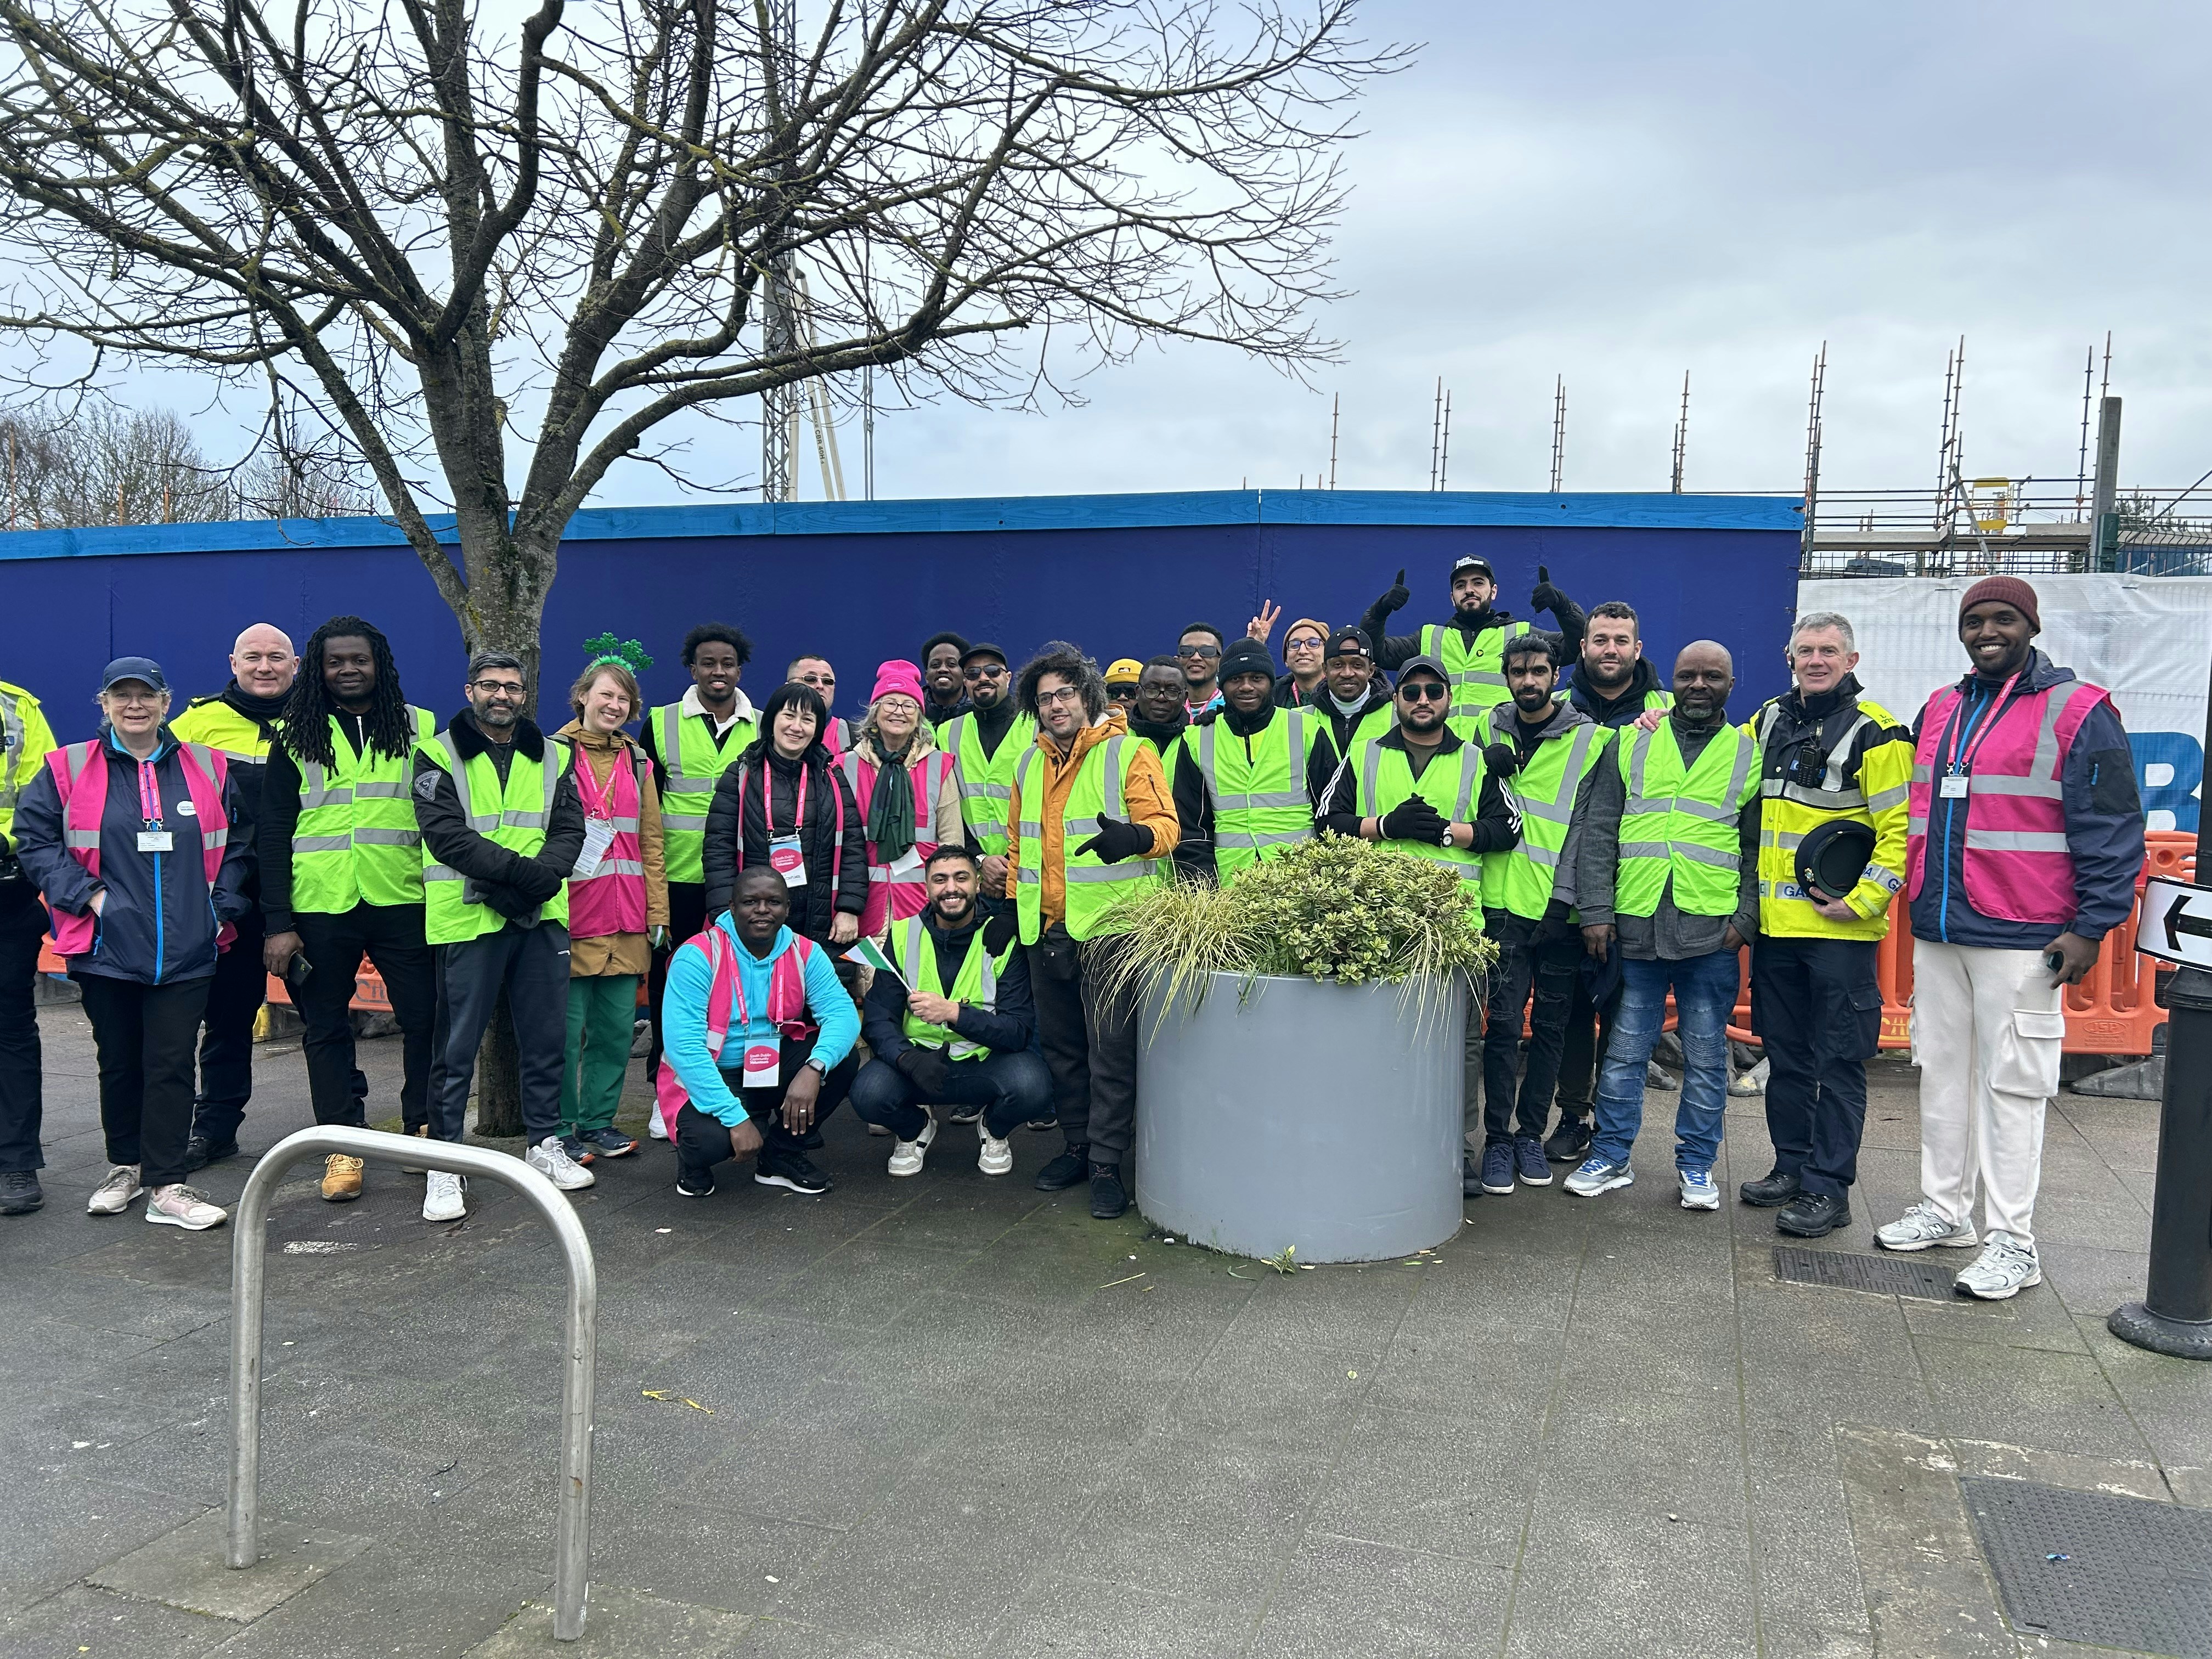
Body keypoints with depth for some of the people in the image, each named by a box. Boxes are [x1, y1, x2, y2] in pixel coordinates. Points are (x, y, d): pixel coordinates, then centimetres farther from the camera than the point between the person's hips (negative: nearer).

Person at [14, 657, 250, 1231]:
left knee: (172, 1065, -1)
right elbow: (34, 839, 1)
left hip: (185, 950, 0)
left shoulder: (208, 768, 6)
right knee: (119, 1063, 13)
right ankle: (124, 1166, 31)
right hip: (107, 947, 0)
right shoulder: (69, 769, 2)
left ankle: (167, 1187, 3)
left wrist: (222, 905, 2)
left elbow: (239, 845, 13)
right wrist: (87, 894, -8)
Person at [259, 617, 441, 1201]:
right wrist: (279, 922, -3)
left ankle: (424, 1128, 17)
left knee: (425, 1017, 1)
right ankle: (343, 1144, 17)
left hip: (403, 901, 0)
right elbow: (272, 832, 4)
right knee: (326, 1028, 7)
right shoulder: (296, 737, 6)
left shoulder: (419, 728, 6)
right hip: (320, 906, 1)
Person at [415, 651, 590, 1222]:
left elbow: (570, 831, 4)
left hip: (542, 918, 4)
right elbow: (446, 834, -11)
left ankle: (545, 1143, 25)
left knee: (546, 1036, 11)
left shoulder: (554, 757, 12)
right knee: (458, 1046, 1)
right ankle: (445, 1164, 10)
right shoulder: (440, 756, 1)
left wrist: (540, 877, -16)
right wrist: (518, 870, -20)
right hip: (467, 918, -4)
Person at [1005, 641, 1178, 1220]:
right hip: (1047, 931, 6)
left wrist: (1135, 836, -33)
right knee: (1062, 1045, 14)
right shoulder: (1029, 765, 14)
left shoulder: (1129, 754, -4)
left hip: (1111, 928, -6)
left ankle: (1107, 1162, 5)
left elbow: (1165, 825, -12)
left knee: (1111, 1051, -3)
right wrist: (1011, 904, 16)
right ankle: (1078, 1145, 27)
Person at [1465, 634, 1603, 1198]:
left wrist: (1564, 895, -13)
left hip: (1559, 910, -1)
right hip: (1504, 903, 1)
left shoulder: (1589, 740, -1)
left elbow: (1584, 828, -5)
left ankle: (1531, 1133, 21)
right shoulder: (1486, 729, 8)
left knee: (1550, 1025, 8)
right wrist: (1486, 769, -5)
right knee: (1503, 1022, -2)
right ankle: (1498, 1138, 8)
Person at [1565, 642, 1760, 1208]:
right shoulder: (1630, 745, 9)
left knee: (1706, 1056, 7)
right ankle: (1610, 1157, 19)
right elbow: (1599, 834, 6)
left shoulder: (1750, 754, 8)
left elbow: (1759, 848, 6)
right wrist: (1596, 911, -2)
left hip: (1712, 933, 0)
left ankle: (1696, 1166, 20)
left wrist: (1746, 918, -5)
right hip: (1635, 928, 1)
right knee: (1624, 1051, 7)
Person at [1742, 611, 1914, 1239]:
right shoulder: (1769, 721, 11)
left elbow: (1901, 830, -10)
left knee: (1837, 1060, 1)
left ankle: (1829, 1188, 8)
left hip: (1839, 928, -6)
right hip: (1774, 922, 6)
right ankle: (1792, 1166, 27)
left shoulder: (1874, 732, -7)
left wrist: (1862, 901, -16)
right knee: (1785, 1053, 14)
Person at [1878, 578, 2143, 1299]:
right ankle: (1944, 1211, 25)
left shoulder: (2079, 712, -6)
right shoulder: (1938, 712, 13)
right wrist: (1916, 900, 19)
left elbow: (2113, 828, -8)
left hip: (2021, 941, -6)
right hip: (1936, 933, 6)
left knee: (2012, 1085, -1)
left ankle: (2012, 1243, 8)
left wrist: (2092, 924, -12)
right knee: (1942, 1074, 13)